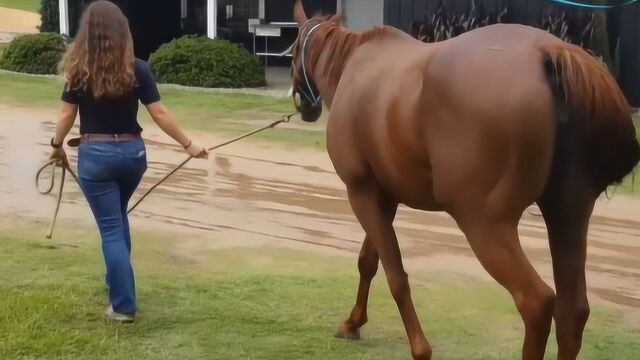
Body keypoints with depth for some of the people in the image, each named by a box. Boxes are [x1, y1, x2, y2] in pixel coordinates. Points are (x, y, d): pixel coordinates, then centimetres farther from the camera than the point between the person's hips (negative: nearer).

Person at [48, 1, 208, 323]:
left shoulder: (79, 70, -8)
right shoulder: (137, 69, -7)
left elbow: (67, 116, -2)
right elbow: (160, 114, -7)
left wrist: (57, 145, 17)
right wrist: (189, 145, 2)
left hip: (95, 154, -3)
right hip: (132, 151, 3)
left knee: (110, 228, 2)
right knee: (118, 217, 27)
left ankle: (123, 306, 2)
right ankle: (116, 279, 40)